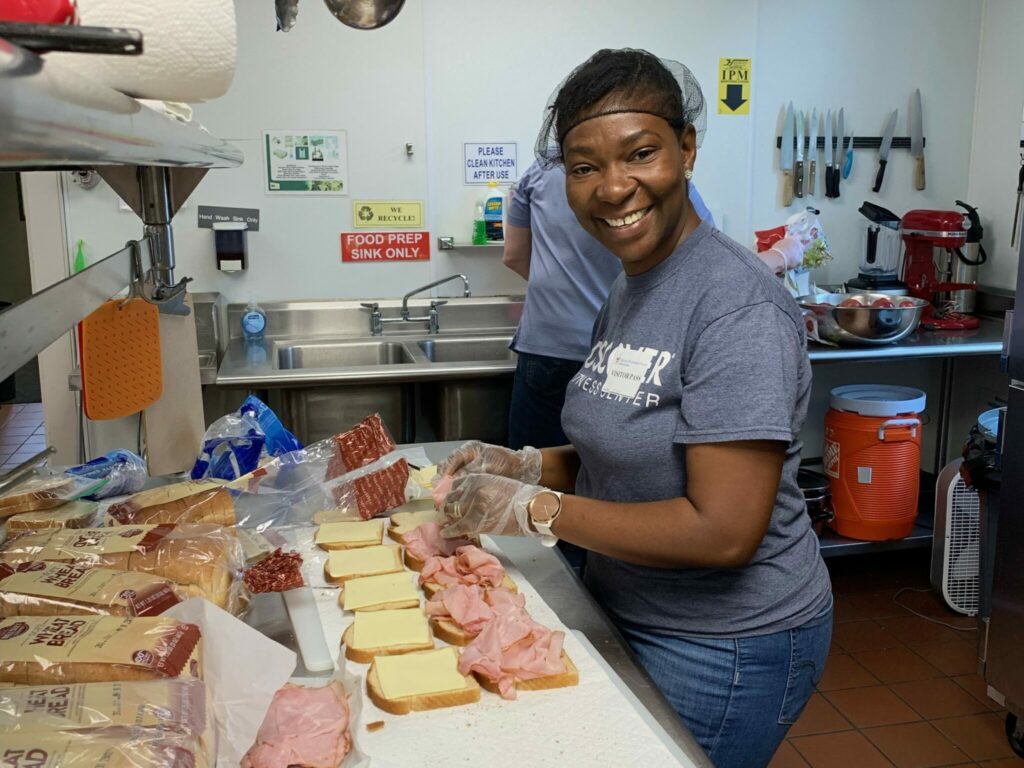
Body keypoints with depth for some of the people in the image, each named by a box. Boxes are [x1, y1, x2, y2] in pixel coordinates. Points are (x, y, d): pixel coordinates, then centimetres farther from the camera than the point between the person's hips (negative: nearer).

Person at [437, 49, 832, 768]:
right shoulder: (630, 286, 4)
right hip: (630, 615, 8)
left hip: (721, 649, -8)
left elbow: (723, 532, -28)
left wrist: (535, 509, -23)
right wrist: (523, 465, -4)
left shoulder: (737, 306, -24)